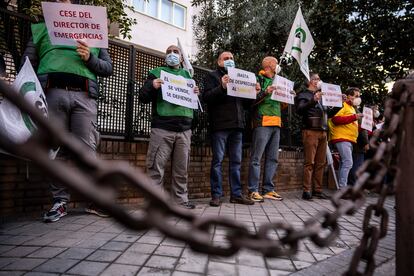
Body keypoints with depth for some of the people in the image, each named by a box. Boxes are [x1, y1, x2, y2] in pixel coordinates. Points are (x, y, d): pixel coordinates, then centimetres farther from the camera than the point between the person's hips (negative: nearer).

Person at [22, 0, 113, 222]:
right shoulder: (42, 29, 26)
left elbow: (108, 68, 17)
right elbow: (27, 64, 14)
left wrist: (90, 58, -3)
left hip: (84, 96, -1)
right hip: (51, 93, 1)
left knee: (86, 150, -6)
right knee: (54, 149, -2)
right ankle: (60, 201, 4)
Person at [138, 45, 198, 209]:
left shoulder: (188, 75, 23)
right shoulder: (157, 72, 13)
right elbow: (142, 97, 7)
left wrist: (196, 94, 4)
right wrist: (152, 86, -14)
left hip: (184, 129, 3)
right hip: (162, 128, -3)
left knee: (181, 169, 5)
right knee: (156, 167, -7)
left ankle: (181, 200, 14)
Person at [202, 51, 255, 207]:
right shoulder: (212, 76, 9)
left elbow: (245, 103, 23)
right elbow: (206, 97, -6)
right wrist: (222, 87, -19)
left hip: (237, 124, 6)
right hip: (220, 125, -5)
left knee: (236, 161, 6)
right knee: (217, 160, -4)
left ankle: (236, 194, 13)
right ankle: (216, 195, 3)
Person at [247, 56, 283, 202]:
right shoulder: (258, 79, 1)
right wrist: (265, 92, -19)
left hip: (276, 124, 8)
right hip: (262, 122, -8)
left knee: (273, 158, 7)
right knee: (256, 157, -7)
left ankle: (268, 190, 14)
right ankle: (253, 190, -2)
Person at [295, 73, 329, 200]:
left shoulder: (321, 95, 24)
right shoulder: (303, 95, 5)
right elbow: (300, 110, -11)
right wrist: (313, 101, -24)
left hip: (323, 132, 7)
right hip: (311, 131, -6)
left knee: (321, 163, 4)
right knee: (309, 162, -9)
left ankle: (317, 189, 9)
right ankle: (307, 191, -7)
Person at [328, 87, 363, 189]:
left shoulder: (352, 108, 24)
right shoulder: (342, 105, -6)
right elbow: (335, 119, -20)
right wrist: (354, 117, -18)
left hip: (349, 139, 10)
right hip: (342, 138, -10)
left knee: (344, 164, 10)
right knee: (348, 163, -16)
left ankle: (341, 188, 16)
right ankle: (342, 188, -13)